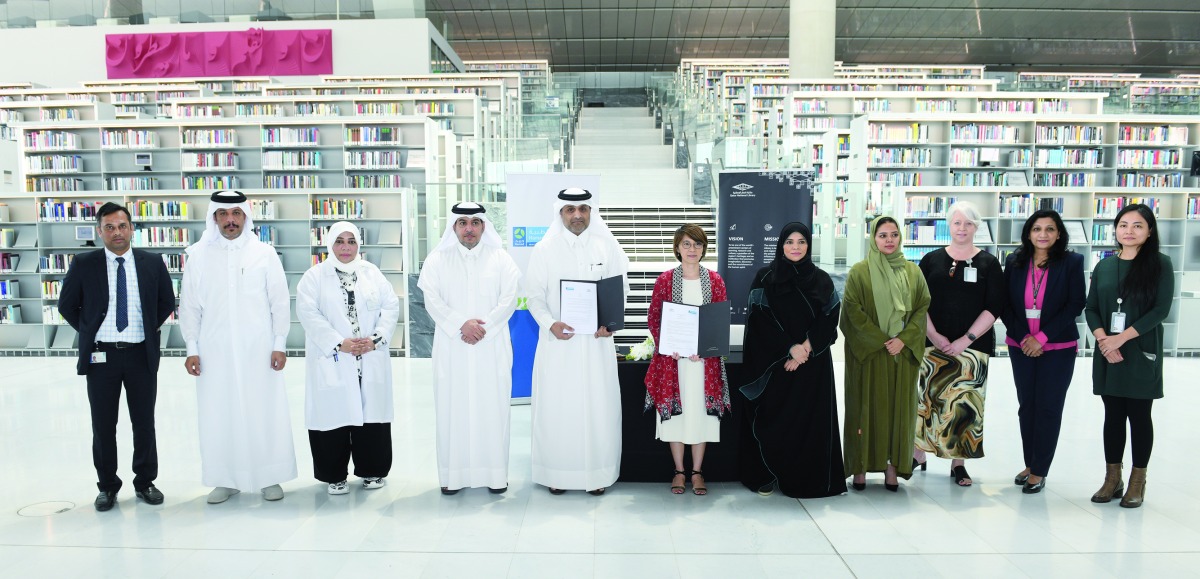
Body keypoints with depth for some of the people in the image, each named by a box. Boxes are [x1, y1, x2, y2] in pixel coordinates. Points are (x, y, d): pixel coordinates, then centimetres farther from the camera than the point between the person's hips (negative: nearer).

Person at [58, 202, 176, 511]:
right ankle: (107, 486, 22)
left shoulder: (152, 263, 1)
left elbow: (167, 303, 12)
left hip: (141, 355, 1)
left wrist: (150, 328, 4)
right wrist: (89, 332, 2)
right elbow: (67, 305, 9)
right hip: (100, 355, 0)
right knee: (103, 426, 7)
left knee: (144, 423, 8)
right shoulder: (84, 265, -1)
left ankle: (145, 482, 22)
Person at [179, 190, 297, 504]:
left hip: (258, 349, -1)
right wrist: (192, 349, 2)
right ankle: (226, 479, 18)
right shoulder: (198, 255, 4)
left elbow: (280, 301, 2)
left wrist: (279, 344, -2)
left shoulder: (265, 253, 1)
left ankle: (270, 478, 15)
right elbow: (189, 305, 6)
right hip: (215, 351, 1)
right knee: (219, 415, 5)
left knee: (265, 413, 2)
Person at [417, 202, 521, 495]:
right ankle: (453, 474, 10)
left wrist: (483, 326, -14)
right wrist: (462, 325, -15)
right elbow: (432, 300, -2)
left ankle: (495, 473, 10)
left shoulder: (500, 258, 6)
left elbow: (508, 300, -1)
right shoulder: (437, 259, 6)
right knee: (453, 408, 2)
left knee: (492, 407, 1)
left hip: (491, 347, 0)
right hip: (452, 347, 0)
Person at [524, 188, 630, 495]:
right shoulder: (544, 249, 2)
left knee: (598, 404, 4)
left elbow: (621, 289, 5)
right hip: (558, 341, 0)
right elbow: (534, 294, 2)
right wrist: (550, 323, -14)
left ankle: (598, 472, 17)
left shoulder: (607, 246, 3)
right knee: (556, 405, 3)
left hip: (597, 340, 1)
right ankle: (556, 472, 16)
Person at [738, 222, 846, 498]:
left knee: (810, 418, 2)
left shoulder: (821, 280, 6)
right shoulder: (765, 277, 0)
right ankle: (766, 475, 11)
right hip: (774, 362, -2)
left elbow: (829, 320, 1)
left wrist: (807, 348, -13)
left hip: (813, 361, 2)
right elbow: (761, 320, -6)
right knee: (772, 418, 0)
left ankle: (808, 478, 12)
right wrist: (790, 348, -14)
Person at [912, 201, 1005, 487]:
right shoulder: (931, 260, 8)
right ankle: (918, 453, 14)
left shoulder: (988, 264, 5)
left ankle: (958, 463, 12)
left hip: (972, 345, -1)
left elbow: (994, 307, -2)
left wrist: (967, 339, -10)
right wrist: (933, 335, -8)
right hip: (933, 344, 1)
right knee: (925, 398, 1)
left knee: (964, 404, 1)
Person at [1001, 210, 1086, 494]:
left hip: (1058, 348, -3)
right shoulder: (1014, 262, 3)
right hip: (1021, 347, 3)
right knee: (1026, 405, 8)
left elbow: (1075, 305, -8)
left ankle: (1039, 471, 9)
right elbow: (1005, 305, 3)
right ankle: (1030, 464, 20)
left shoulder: (1071, 262, -4)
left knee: (1048, 407, 1)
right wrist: (1022, 337, -8)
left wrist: (1042, 337, -13)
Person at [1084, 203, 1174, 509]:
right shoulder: (1103, 266, 9)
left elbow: (1161, 309, -10)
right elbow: (1091, 309, 6)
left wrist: (1122, 338, -16)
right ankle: (1112, 479, 19)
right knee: (1113, 415, 9)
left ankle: (1138, 482, 16)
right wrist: (1103, 340, -12)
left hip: (1142, 353, -3)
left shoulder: (1160, 264, -2)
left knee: (1139, 415, 4)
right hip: (1108, 354, 3)